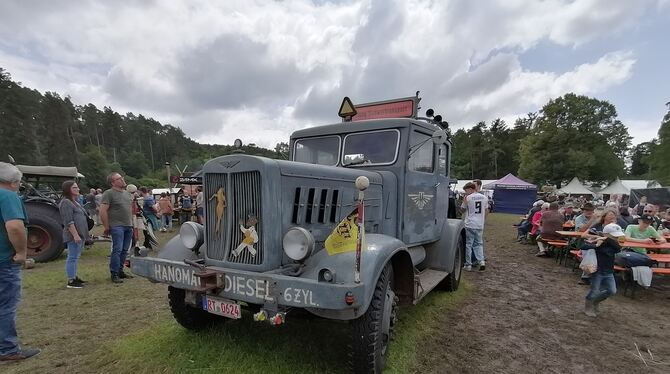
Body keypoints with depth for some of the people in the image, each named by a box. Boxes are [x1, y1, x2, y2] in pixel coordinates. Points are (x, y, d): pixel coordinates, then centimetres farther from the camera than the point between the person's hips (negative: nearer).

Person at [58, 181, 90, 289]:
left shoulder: (74, 202, 18)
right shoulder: (66, 202, -13)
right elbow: (68, 221, -20)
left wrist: (82, 235, 25)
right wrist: (75, 235, -24)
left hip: (80, 234, 10)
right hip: (74, 235, -10)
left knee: (76, 257, 16)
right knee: (72, 257, -6)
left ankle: (74, 277, 25)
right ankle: (71, 281, -1)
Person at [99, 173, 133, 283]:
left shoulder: (127, 193, 16)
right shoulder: (109, 193, -7)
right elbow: (102, 211, -13)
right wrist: (107, 227, -12)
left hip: (128, 226, 7)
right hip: (117, 226, -7)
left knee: (124, 251, 11)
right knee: (117, 250, -8)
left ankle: (120, 271, 21)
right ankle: (114, 274, -1)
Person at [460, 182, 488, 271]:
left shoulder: (468, 198, -9)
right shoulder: (484, 197, 6)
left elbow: (462, 210, 2)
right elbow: (486, 210, 14)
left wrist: (464, 201, 6)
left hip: (470, 225, -5)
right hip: (480, 225, 5)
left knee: (468, 245, 4)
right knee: (479, 244, 17)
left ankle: (468, 265, 8)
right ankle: (481, 261, 2)